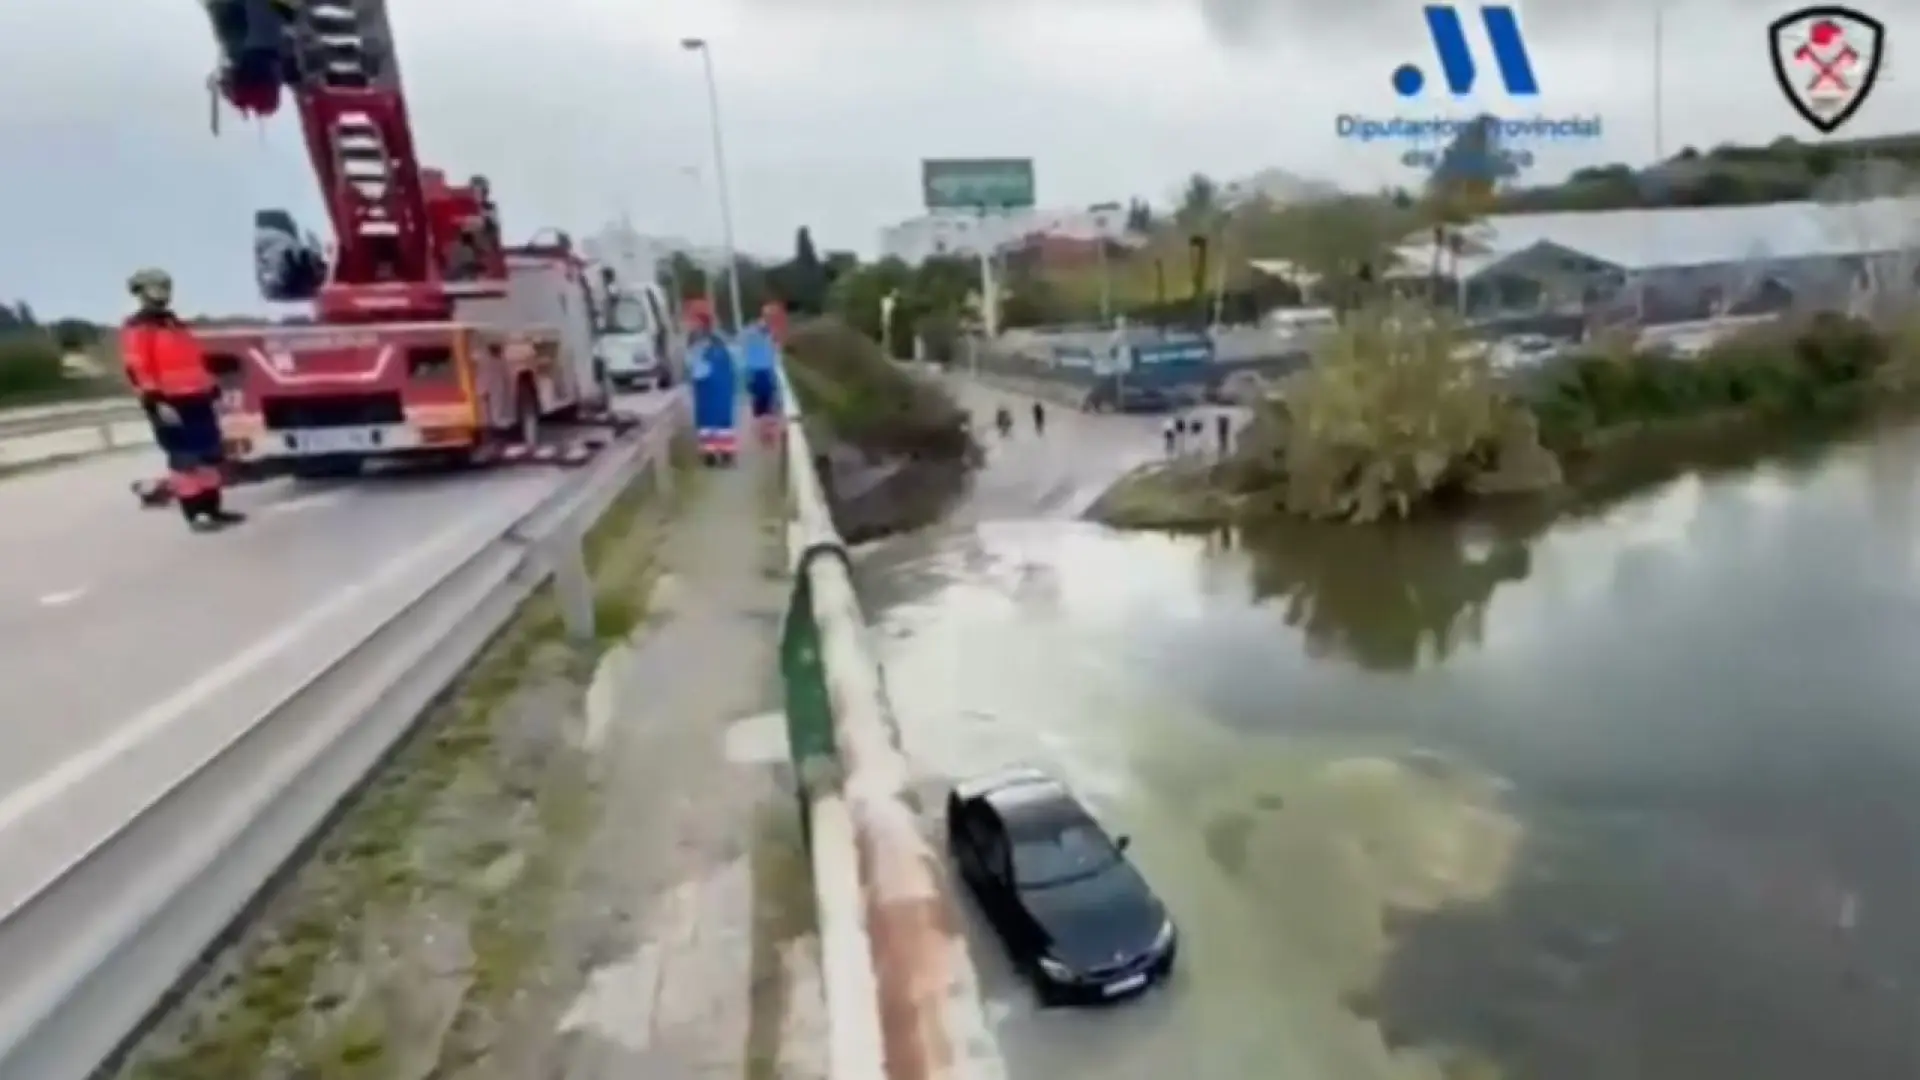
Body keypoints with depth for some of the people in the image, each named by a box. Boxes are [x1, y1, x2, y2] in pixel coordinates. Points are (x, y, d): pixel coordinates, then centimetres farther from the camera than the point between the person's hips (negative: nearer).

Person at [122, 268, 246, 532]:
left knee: (211, 455, 10)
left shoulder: (174, 324, 21)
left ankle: (213, 509, 17)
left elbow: (196, 362, 25)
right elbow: (138, 370, -15)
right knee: (184, 460, -6)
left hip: (196, 400, 9)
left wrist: (213, 392, 22)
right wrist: (156, 403, -23)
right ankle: (195, 515, -4)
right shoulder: (137, 329, -6)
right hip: (170, 404, -8)